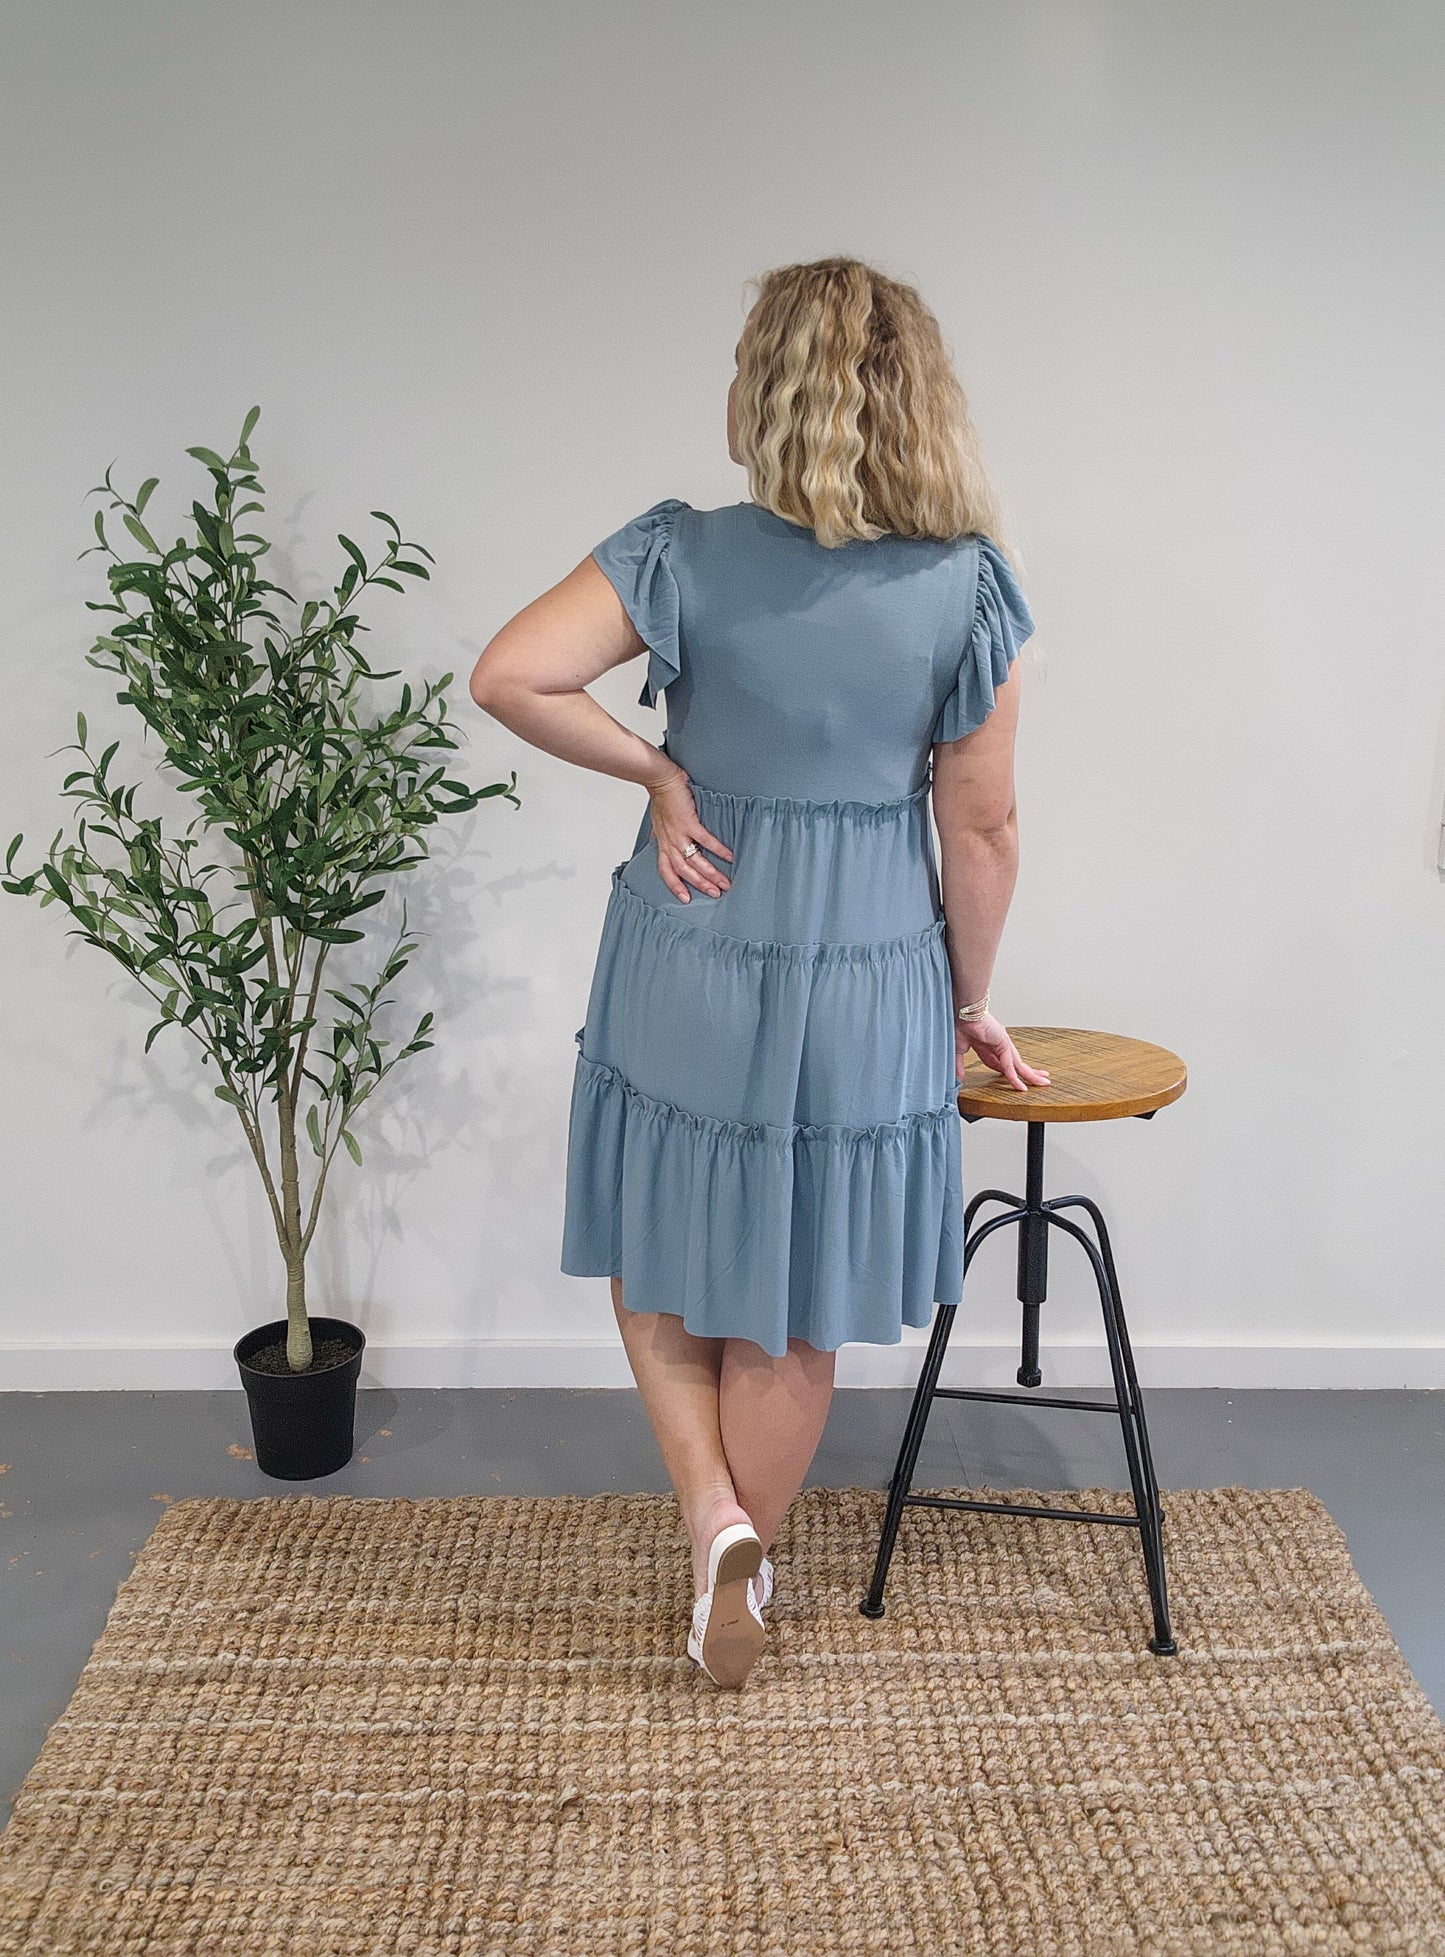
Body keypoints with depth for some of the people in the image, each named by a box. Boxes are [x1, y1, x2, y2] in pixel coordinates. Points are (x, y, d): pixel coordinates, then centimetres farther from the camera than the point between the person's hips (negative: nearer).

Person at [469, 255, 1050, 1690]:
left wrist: (656, 770, -8)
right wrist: (970, 1003, 9)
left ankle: (713, 1521, 11)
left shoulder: (687, 556, -11)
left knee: (661, 1252, 23)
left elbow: (508, 677, -22)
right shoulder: (969, 588, -8)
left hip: (691, 966, -1)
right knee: (794, 1315, 17)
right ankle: (740, 1570, 33)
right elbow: (981, 831, -4)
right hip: (872, 983, 1)